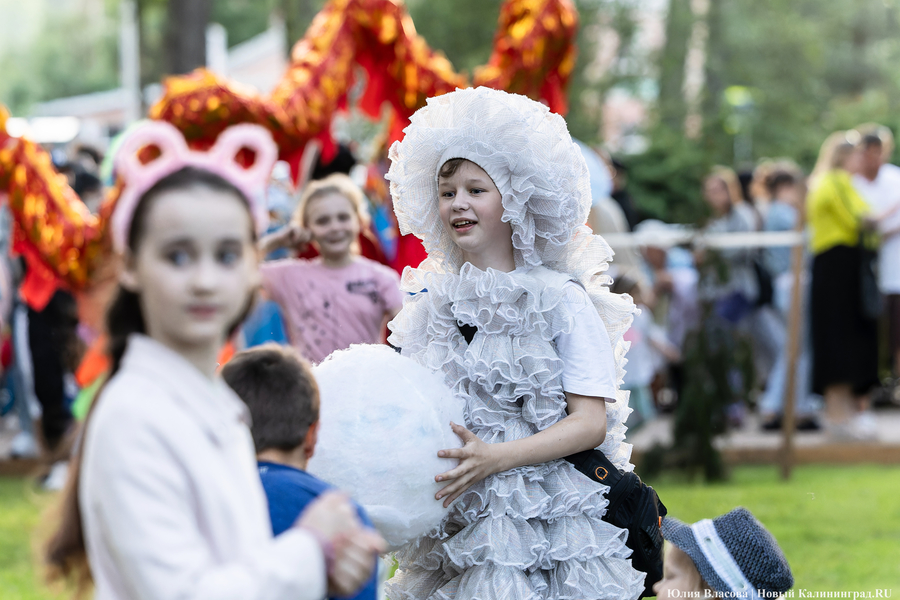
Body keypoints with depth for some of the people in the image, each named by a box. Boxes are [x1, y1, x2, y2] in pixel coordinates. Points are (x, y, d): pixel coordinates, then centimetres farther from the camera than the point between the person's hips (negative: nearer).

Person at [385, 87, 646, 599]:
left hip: (552, 527, -3)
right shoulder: (431, 303, 8)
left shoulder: (561, 299, -5)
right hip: (454, 528, 4)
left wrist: (494, 458, -21)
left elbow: (591, 423, -9)